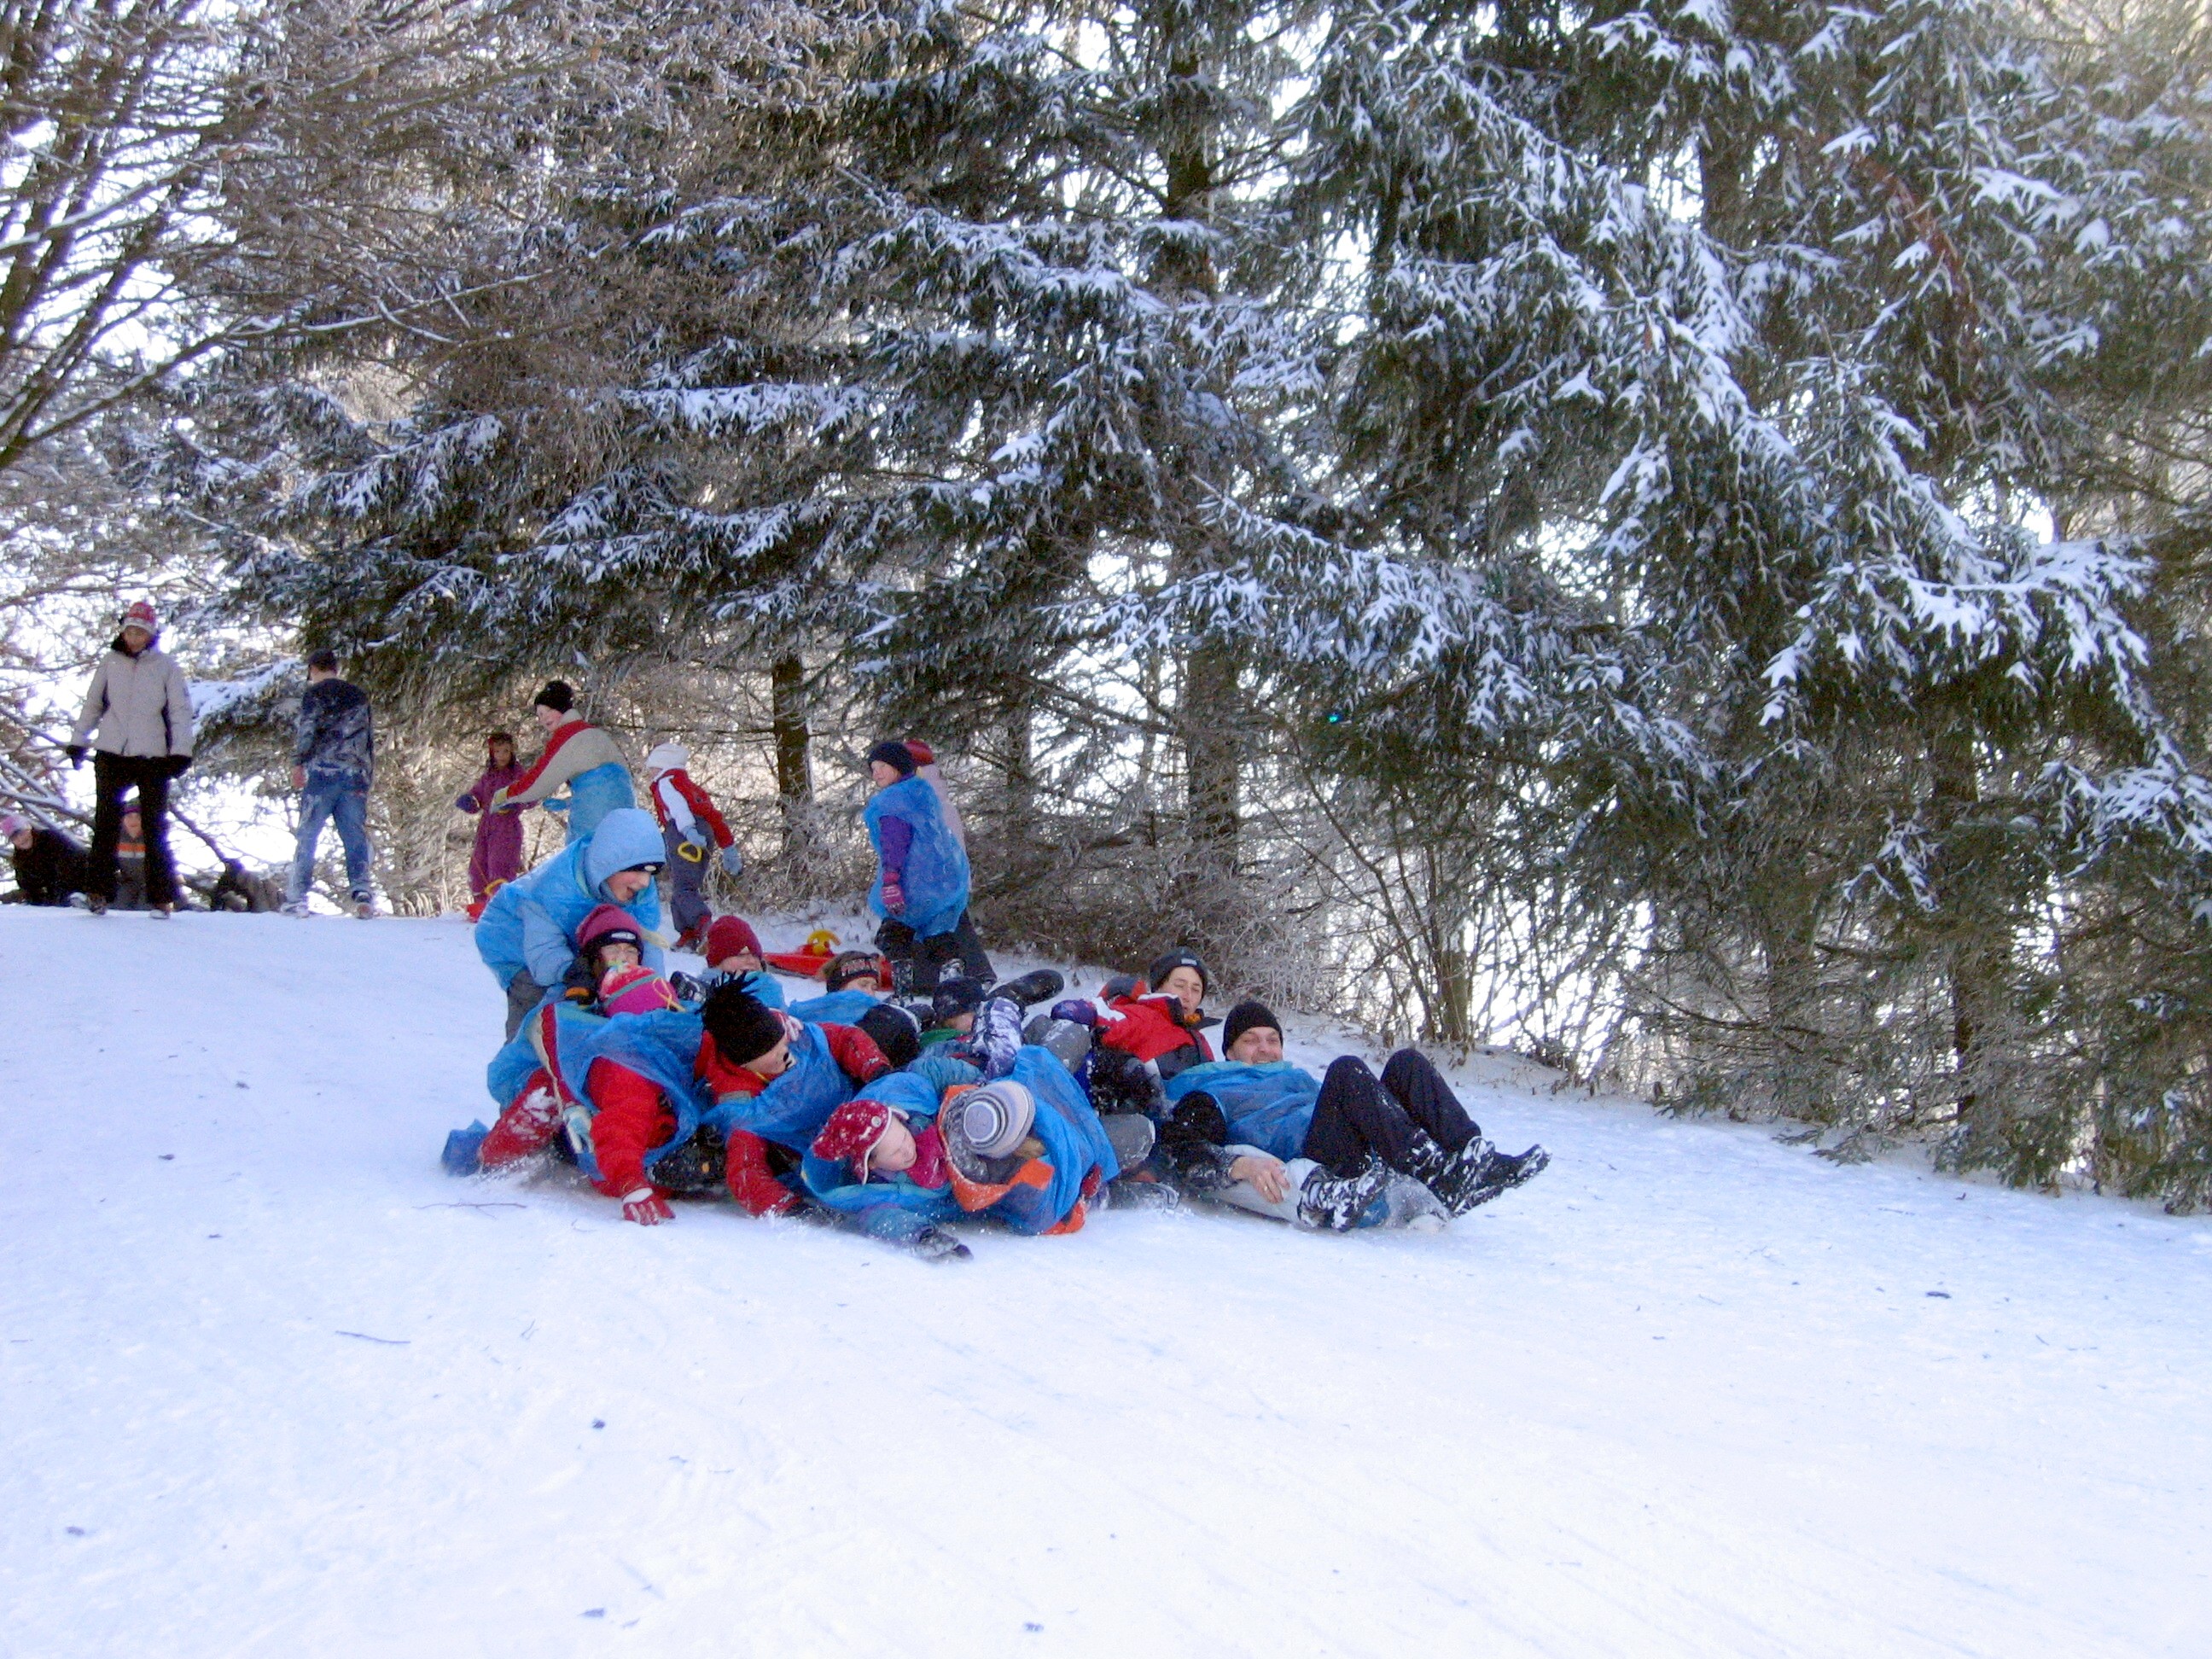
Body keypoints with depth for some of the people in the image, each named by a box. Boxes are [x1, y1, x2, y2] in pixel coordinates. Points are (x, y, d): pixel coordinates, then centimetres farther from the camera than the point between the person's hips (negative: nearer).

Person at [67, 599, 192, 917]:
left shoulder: (166, 665, 1)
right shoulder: (110, 662, 8)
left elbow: (181, 710, 1)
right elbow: (93, 703, 16)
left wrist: (181, 751, -6)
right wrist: (78, 741, 15)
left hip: (153, 756, -2)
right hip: (112, 753, 2)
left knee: (155, 826, 1)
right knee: (106, 822, 1)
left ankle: (162, 897, 4)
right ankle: (98, 891, 3)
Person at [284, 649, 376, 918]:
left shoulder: (316, 693, 2)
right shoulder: (359, 695, 19)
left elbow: (306, 729, -9)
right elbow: (371, 736, 22)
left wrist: (298, 763, -7)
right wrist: (369, 772, 27)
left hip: (323, 773, -4)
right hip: (357, 775, 4)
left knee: (307, 835, 1)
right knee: (355, 836, 3)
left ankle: (297, 898, 0)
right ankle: (361, 890, -13)